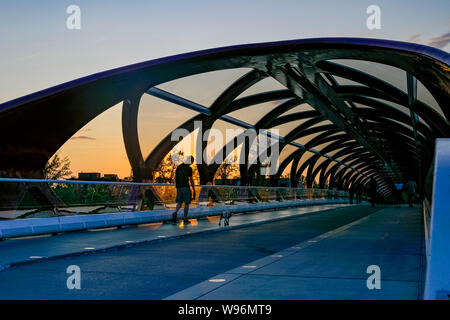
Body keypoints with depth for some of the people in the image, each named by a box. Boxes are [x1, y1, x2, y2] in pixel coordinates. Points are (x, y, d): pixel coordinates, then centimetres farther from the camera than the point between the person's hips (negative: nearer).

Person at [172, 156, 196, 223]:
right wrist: (194, 190, -5)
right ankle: (185, 219, 6)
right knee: (187, 203, 4)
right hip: (186, 187, -5)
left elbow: (175, 178, 12)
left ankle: (175, 212, -18)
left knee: (179, 202, 11)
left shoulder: (179, 167, 11)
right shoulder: (189, 168, -8)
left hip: (179, 187, 6)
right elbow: (191, 179, -10)